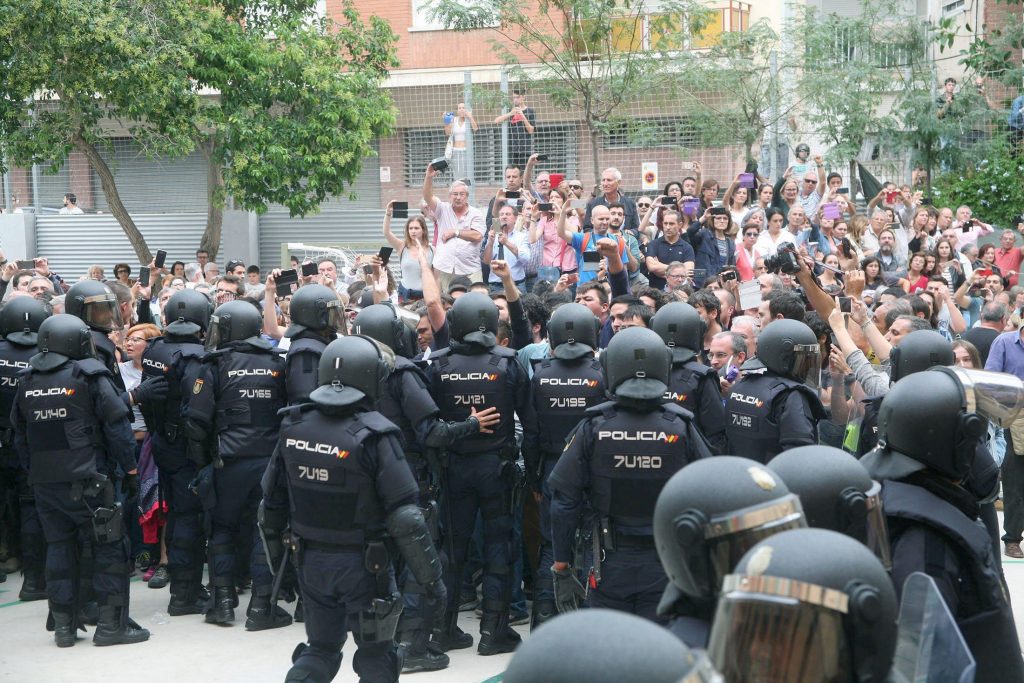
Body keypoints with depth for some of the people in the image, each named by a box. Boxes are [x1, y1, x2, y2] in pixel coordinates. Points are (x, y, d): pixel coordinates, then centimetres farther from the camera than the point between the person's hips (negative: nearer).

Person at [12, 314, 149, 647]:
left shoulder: (27, 382, 8)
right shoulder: (90, 376, -8)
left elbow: (20, 435, 14)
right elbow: (117, 426, -10)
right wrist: (130, 470, -2)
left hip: (43, 482, 6)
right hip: (86, 479, -6)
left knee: (58, 547, 13)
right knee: (110, 547, 2)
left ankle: (63, 625, 16)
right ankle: (111, 624, 1)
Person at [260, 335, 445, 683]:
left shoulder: (293, 427, -2)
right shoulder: (373, 435, -19)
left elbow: (272, 503, 6)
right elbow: (405, 519, -20)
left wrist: (276, 557, 20)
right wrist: (431, 577, -12)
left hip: (310, 560, 5)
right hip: (362, 563, -5)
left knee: (320, 648, 21)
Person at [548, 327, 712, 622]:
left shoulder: (593, 429, -9)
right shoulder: (682, 429, -9)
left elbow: (564, 501, -6)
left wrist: (561, 568, 3)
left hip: (611, 563, 0)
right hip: (665, 564, 0)